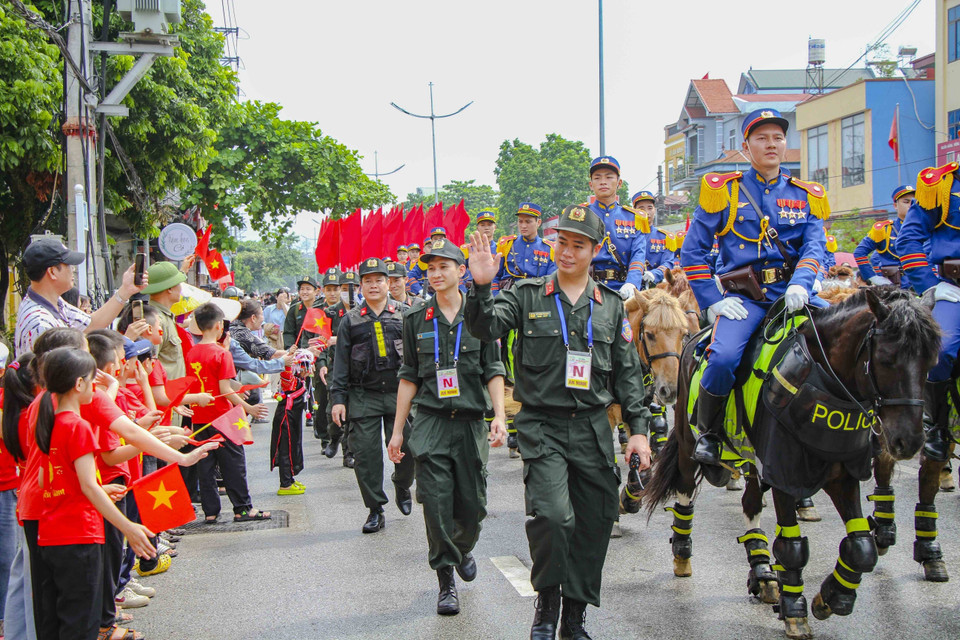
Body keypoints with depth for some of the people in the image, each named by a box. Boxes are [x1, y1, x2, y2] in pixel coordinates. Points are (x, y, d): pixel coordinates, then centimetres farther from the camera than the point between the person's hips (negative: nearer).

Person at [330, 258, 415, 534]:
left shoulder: (405, 314, 7)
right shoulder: (351, 321, 8)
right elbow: (341, 362, 7)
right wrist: (338, 398, 0)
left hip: (400, 393, 0)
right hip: (363, 397, 0)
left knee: (406, 448, -3)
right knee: (366, 454, -3)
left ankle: (402, 489, 28)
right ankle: (375, 509, 7)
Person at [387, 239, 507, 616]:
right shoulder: (416, 319, 6)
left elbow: (493, 371, 4)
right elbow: (409, 377, 10)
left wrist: (499, 415, -9)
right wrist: (397, 430, 8)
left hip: (471, 421, 0)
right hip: (431, 421, 0)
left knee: (473, 503, 6)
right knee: (436, 503, -8)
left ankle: (463, 549, 38)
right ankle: (446, 581, 4)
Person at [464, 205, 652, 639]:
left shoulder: (611, 307, 10)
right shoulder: (527, 296, 3)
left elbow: (628, 373, 12)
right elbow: (485, 327, -10)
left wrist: (638, 428, 5)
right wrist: (481, 288, -29)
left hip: (593, 428, 3)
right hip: (542, 426, -3)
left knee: (594, 523, 6)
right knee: (551, 514, -20)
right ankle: (547, 602, 4)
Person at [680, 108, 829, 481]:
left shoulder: (805, 197, 16)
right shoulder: (724, 192, 8)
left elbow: (814, 247, 2)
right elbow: (693, 251, 7)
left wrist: (801, 283, -20)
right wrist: (713, 300, -3)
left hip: (790, 294, 2)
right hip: (743, 297, -2)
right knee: (724, 358, -30)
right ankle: (708, 434, -3)